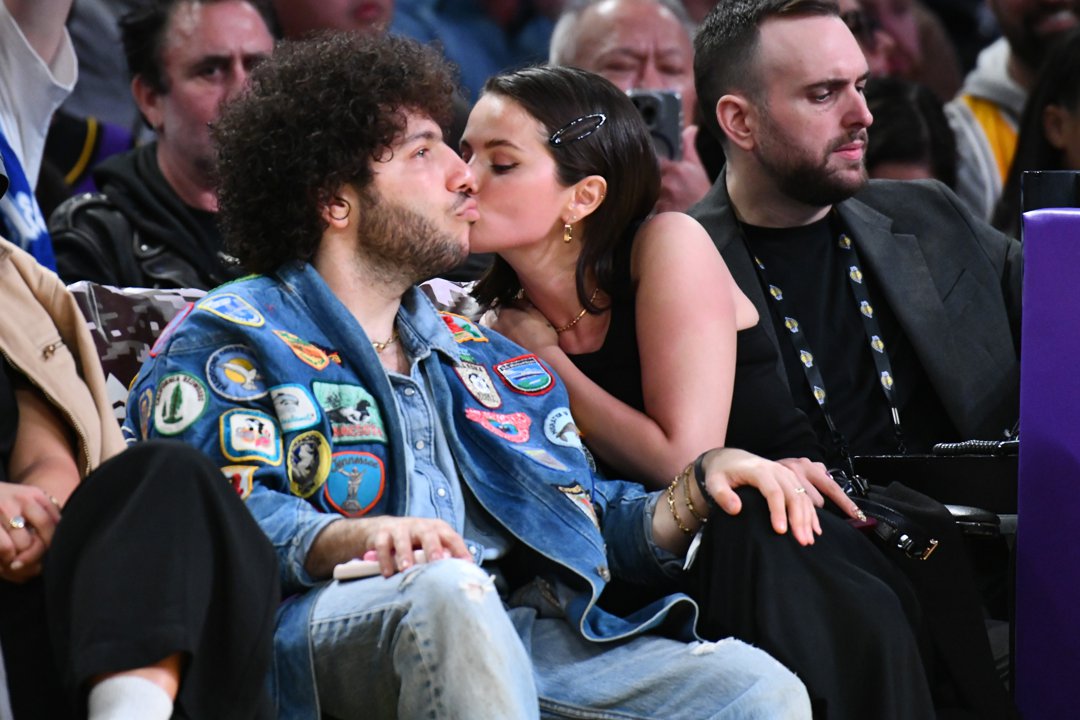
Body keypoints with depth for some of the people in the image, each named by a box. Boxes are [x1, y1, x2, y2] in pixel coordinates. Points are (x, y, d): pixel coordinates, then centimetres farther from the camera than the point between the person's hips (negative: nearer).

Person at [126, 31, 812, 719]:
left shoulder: (482, 357, 33)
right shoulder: (227, 338, 12)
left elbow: (594, 522, 30)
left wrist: (703, 482, 10)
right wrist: (353, 538, -26)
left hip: (528, 637, 5)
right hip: (330, 626, -5)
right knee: (449, 589, -41)